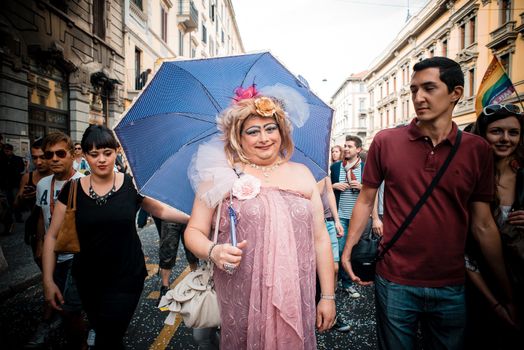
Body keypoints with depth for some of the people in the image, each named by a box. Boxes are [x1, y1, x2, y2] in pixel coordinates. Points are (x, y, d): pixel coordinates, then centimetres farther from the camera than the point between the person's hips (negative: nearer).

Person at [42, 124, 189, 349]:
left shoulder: (131, 185, -7)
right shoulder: (72, 190, -4)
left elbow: (161, 210, 6)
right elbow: (52, 236, 2)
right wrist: (48, 280, -5)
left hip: (126, 278, -2)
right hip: (87, 280, 3)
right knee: (100, 330, 19)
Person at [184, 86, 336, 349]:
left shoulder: (302, 174, 8)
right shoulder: (221, 176, 0)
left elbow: (320, 238, 8)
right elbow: (194, 232, 2)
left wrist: (328, 296, 7)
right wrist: (213, 251, -19)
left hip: (296, 301, 2)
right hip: (241, 304, -2)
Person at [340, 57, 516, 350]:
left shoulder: (478, 149, -2)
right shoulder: (385, 141, -6)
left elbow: (483, 225, 2)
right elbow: (366, 201, 2)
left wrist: (507, 290, 4)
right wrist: (348, 249, -6)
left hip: (452, 288, 2)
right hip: (394, 283, -1)